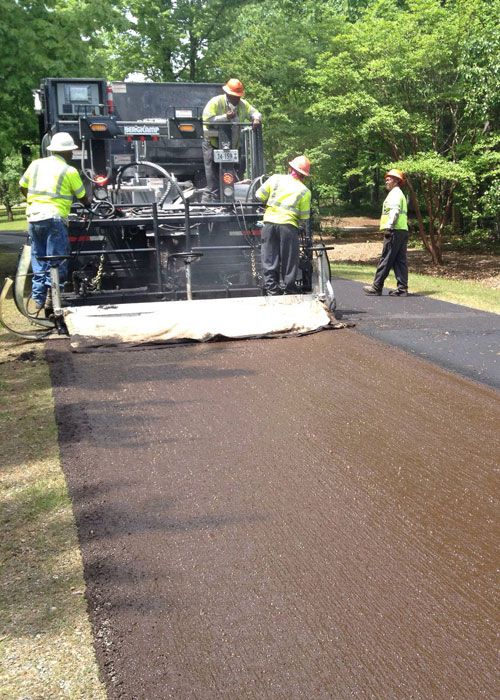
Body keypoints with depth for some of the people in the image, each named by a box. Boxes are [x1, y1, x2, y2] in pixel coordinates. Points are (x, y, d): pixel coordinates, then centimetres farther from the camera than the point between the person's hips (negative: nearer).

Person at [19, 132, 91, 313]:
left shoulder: (36, 164, 10)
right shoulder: (70, 171, -3)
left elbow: (22, 187, 18)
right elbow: (82, 197, 7)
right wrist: (89, 207, 28)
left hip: (33, 217, 6)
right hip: (54, 218, -5)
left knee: (38, 261, 13)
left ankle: (38, 299, 15)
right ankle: (51, 296, -8)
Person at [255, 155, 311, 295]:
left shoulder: (275, 179, 7)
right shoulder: (304, 191, 4)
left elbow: (259, 196, 8)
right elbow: (304, 219, 4)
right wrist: (299, 223, 24)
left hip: (269, 222, 2)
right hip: (288, 225, -2)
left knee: (270, 259, 8)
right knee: (289, 261, 8)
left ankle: (271, 289, 8)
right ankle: (290, 290, 14)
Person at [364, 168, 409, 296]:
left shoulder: (395, 193, -5)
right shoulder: (399, 194, 26)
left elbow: (394, 211, -18)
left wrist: (389, 227, -23)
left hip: (395, 231, -10)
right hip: (403, 230, 10)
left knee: (385, 259, -7)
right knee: (400, 261, 5)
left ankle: (376, 287, -5)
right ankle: (402, 288, 3)